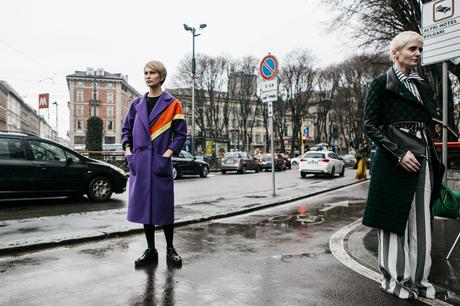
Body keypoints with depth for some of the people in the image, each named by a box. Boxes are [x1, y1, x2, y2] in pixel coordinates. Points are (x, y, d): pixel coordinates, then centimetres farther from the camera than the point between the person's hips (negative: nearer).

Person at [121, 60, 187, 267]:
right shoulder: (137, 104, 12)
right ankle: (150, 250, 20)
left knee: (164, 206, 2)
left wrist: (167, 155, -12)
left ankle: (170, 249, 18)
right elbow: (126, 130, 16)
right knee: (144, 205, 8)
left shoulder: (172, 104, 1)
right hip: (139, 163, 4)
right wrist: (128, 152, 1)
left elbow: (180, 134, -2)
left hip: (160, 163, -4)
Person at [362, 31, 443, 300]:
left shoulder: (423, 87, 18)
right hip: (394, 160, -6)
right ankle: (394, 279, 15)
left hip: (423, 160, 7)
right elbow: (370, 125, -10)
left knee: (421, 221, 9)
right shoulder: (382, 84, -2)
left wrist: (434, 162, 15)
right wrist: (400, 153, -18)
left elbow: (427, 125, 21)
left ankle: (418, 278, 22)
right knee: (395, 219, 1)